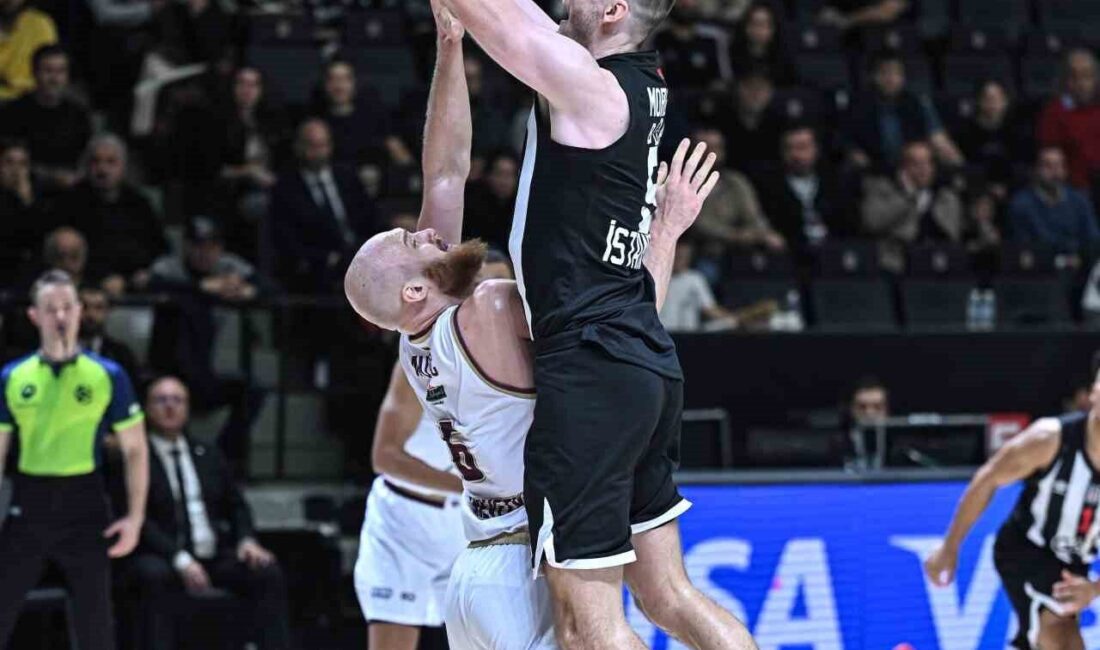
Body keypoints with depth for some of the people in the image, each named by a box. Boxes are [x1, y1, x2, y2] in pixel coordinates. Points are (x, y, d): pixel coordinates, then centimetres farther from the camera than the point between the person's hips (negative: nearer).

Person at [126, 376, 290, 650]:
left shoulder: (208, 456, 19)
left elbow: (236, 506, 20)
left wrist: (247, 540, -3)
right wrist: (180, 558, -22)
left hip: (215, 556, 5)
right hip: (161, 558, -5)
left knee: (268, 571, -18)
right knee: (154, 576, -38)